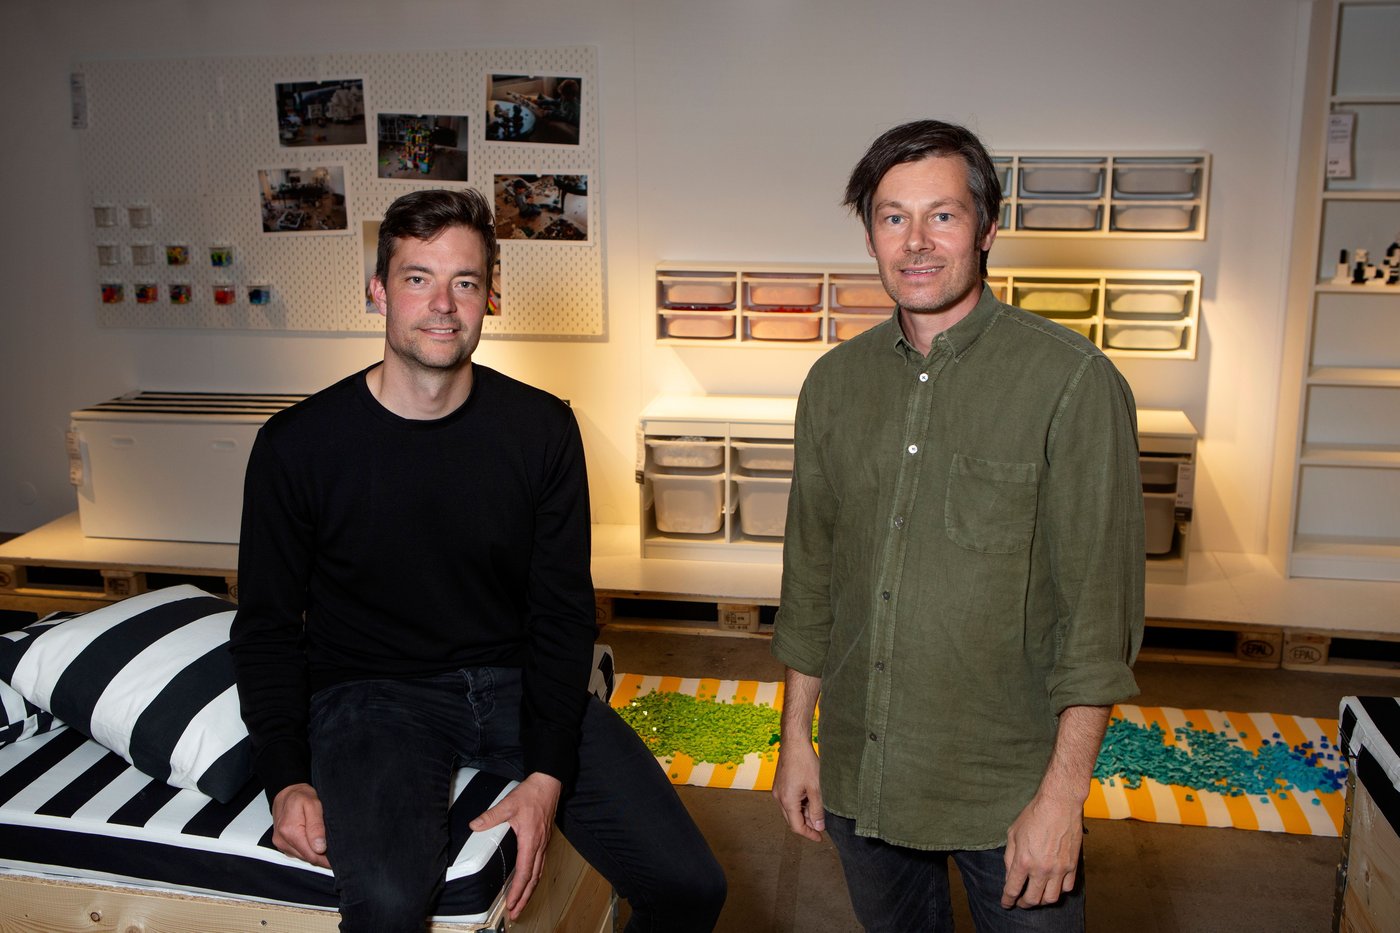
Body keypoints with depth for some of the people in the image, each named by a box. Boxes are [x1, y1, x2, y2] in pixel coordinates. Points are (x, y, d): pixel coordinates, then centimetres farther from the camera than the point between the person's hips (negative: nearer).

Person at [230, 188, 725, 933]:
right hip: (372, 695, -2)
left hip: (516, 678, 3)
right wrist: (286, 780, -13)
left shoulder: (542, 428, -3)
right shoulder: (296, 445, -6)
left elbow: (563, 612, -2)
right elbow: (267, 627, 1)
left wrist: (546, 775, -13)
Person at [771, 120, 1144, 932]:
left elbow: (1099, 607, -13)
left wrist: (1064, 794, -14)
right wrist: (797, 734, 10)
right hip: (860, 776, 5)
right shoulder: (835, 382, 2)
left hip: (1006, 789, -4)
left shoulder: (1072, 382, -13)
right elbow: (811, 572, 8)